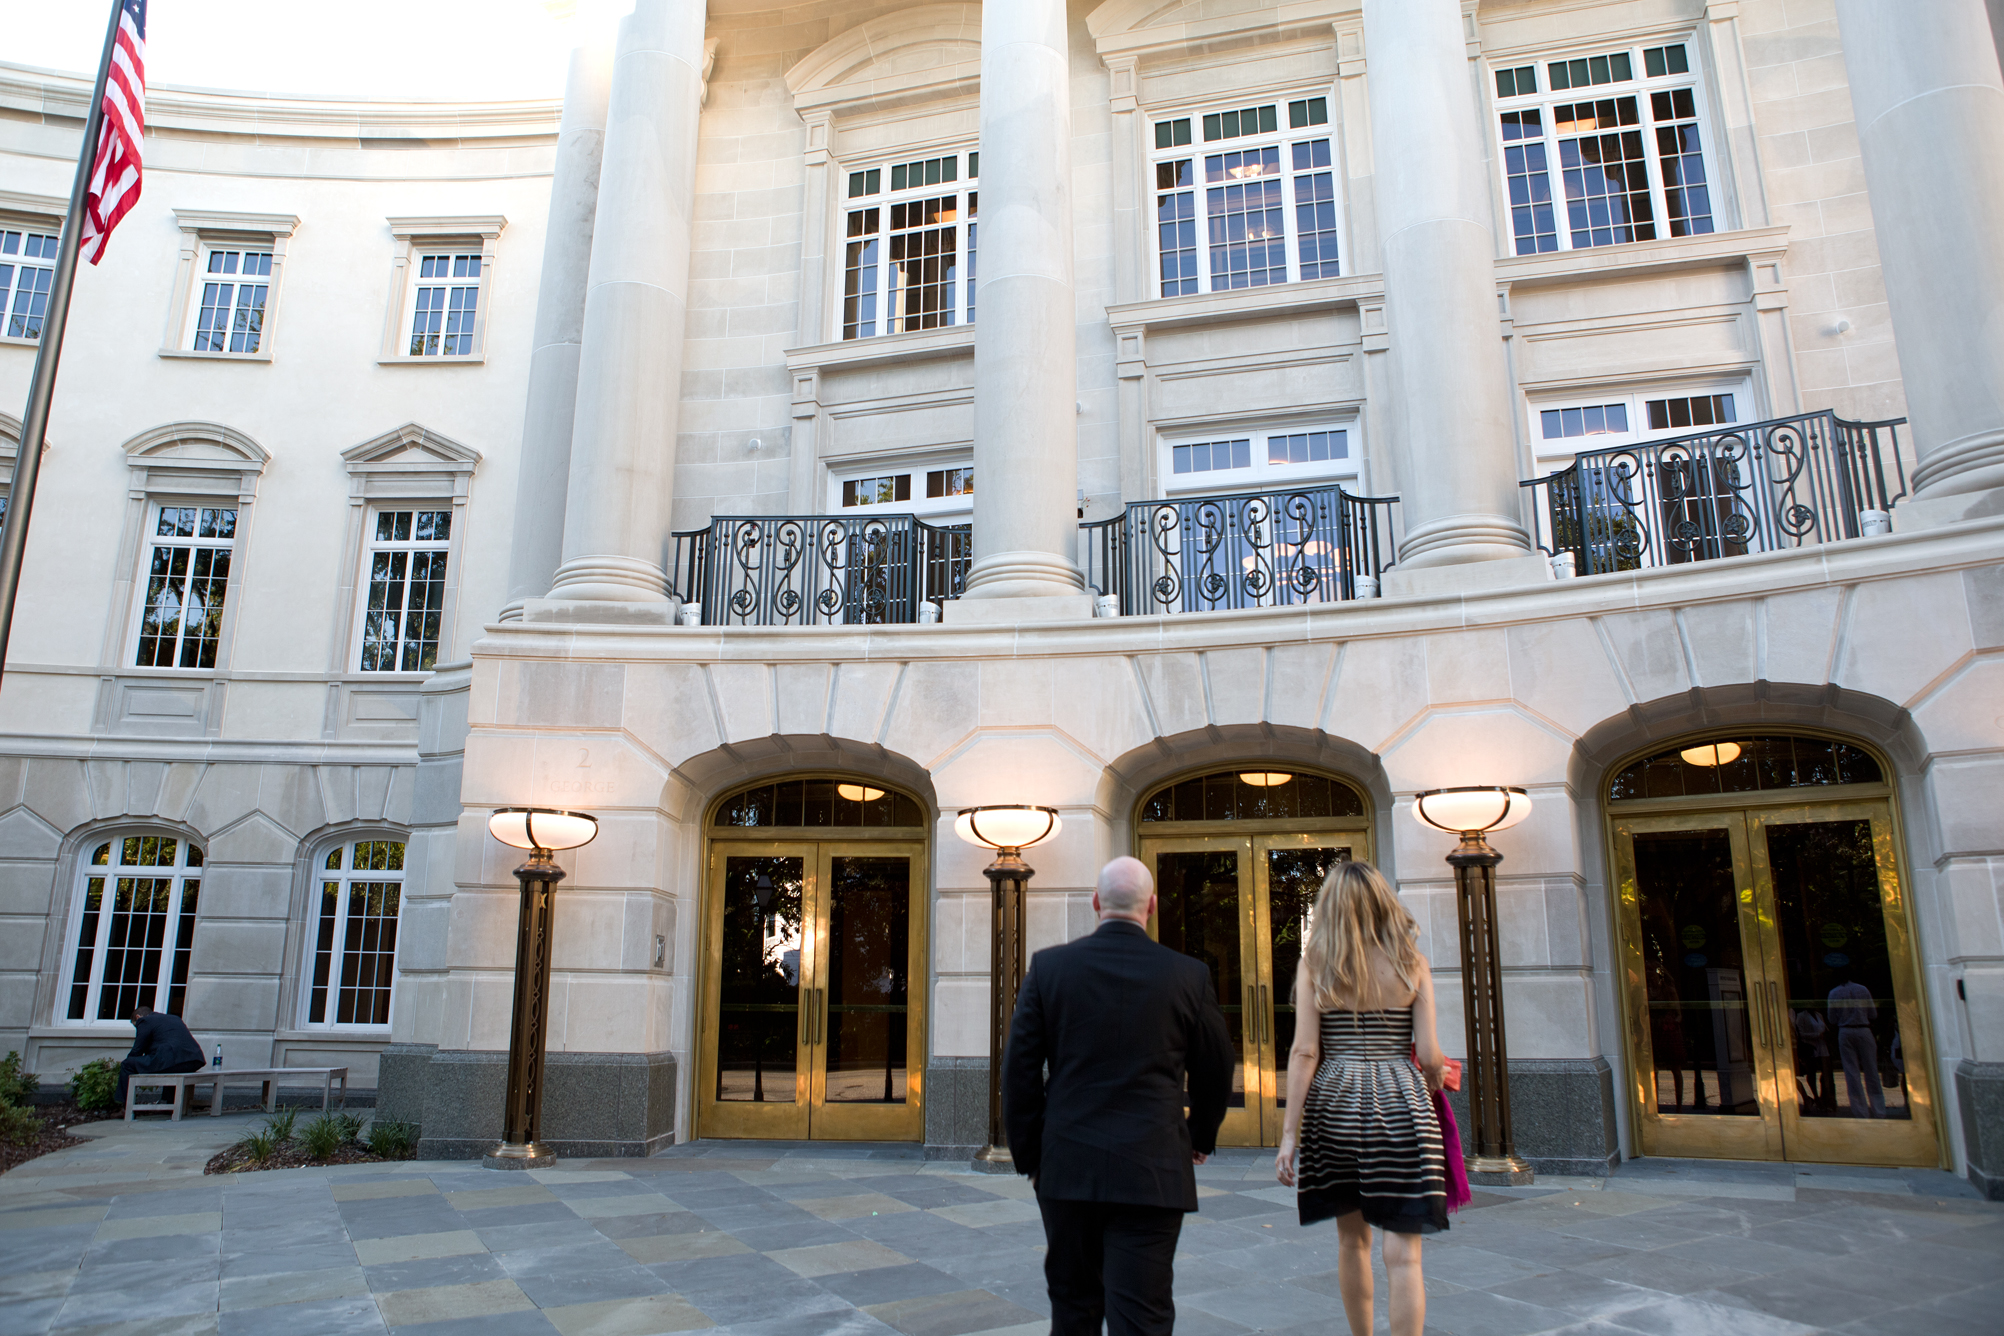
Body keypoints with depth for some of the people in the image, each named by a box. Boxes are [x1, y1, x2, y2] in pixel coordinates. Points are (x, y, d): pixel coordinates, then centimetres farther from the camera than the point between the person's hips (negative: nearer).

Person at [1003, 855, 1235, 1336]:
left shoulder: (1048, 966, -3)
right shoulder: (1189, 976, -3)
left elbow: (1019, 1070, -1)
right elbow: (1216, 1073, 8)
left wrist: (1029, 1156, 10)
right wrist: (1201, 1138, 26)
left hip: (1067, 1169, 2)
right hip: (1154, 1171, -1)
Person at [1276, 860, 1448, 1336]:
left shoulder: (1314, 964, -2)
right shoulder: (1412, 964, -2)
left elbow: (1304, 1052, -6)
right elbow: (1430, 1057, -4)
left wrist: (1290, 1132, -3)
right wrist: (1431, 1092, 19)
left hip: (1335, 1102, 2)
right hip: (1398, 1103, -1)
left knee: (1352, 1239, 19)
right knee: (1402, 1252, 1)